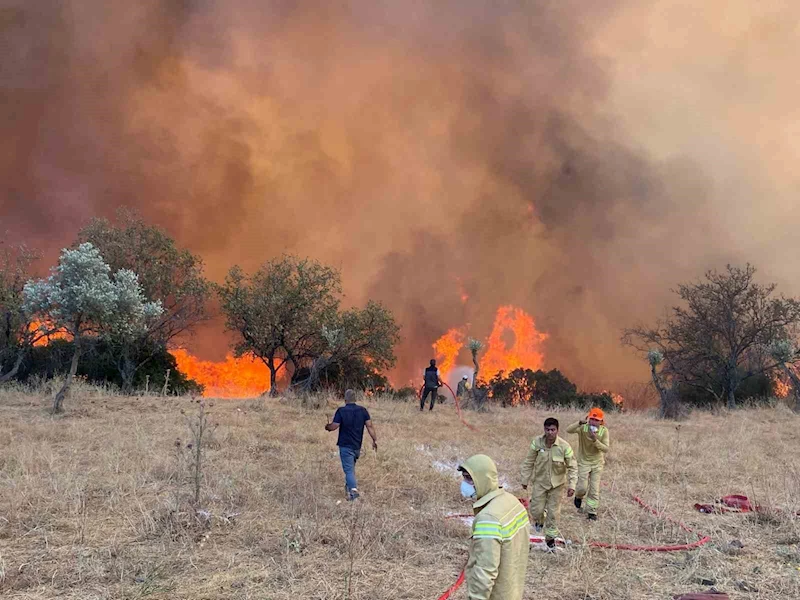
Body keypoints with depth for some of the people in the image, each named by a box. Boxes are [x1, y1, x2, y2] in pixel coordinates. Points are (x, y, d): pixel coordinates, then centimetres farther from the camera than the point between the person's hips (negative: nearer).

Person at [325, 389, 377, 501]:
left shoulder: (341, 411, -12)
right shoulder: (363, 410, 0)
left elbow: (334, 426, -13)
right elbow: (369, 425, -4)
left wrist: (327, 427, 9)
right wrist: (375, 439, 2)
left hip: (345, 446, -5)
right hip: (357, 446, 5)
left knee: (348, 469, -5)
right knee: (351, 467, 26)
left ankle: (353, 489, -22)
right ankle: (349, 485, 37)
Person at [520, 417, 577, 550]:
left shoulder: (564, 446, -21)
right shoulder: (537, 442, -18)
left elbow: (572, 467, -12)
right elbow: (529, 462, -5)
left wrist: (571, 485, -19)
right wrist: (525, 479, 0)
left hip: (557, 483, -1)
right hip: (540, 481, 1)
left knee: (553, 512, 7)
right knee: (536, 510, 3)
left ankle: (550, 537, 27)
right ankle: (539, 520, 40)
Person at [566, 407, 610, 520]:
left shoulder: (604, 431, -14)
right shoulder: (583, 428, -17)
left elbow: (606, 449, -18)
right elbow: (568, 430, -33)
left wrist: (595, 440, -34)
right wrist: (579, 423, -48)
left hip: (597, 463, 1)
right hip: (584, 462, -1)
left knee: (594, 489, 4)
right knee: (582, 487, -3)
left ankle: (591, 512, 18)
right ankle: (579, 497, 32)